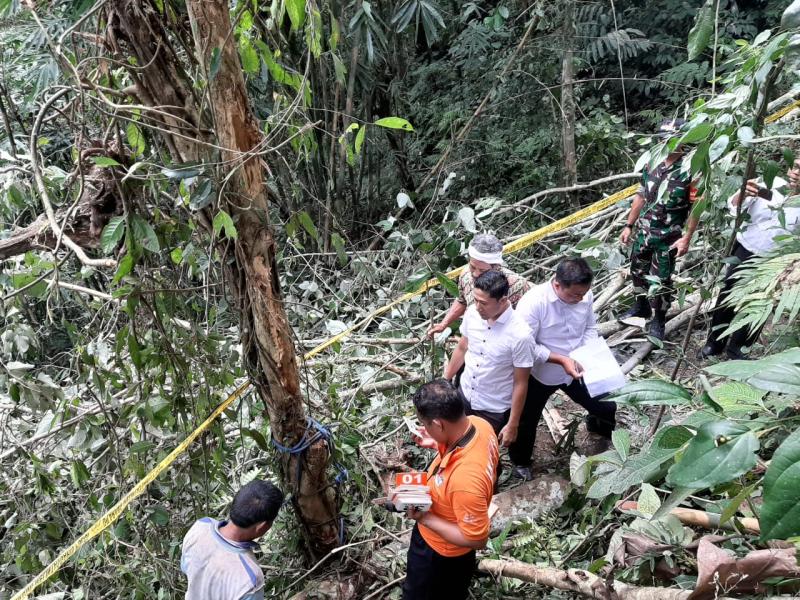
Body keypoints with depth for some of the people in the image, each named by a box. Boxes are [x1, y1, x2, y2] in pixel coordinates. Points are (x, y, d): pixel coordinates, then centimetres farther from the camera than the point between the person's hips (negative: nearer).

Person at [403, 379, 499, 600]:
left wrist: (424, 518, -29)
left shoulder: (465, 480, -46)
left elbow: (476, 539, -31)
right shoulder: (478, 424, -22)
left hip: (440, 550, -7)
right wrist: (438, 444, -8)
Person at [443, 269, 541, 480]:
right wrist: (445, 380, 14)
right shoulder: (472, 314, -14)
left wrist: (513, 425, -14)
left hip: (495, 409, -5)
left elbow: (520, 384, -19)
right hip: (465, 395, 5)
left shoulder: (520, 334, -30)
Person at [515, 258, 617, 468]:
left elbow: (590, 327, 1)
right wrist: (561, 360, -33)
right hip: (540, 374, -4)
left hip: (576, 370, 4)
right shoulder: (533, 302, -33)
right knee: (527, 421, 15)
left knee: (607, 407, 19)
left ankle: (597, 427, 55)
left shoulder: (585, 295, -17)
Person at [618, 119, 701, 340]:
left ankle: (658, 321, 21)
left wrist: (687, 238, -17)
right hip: (644, 231, 6)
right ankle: (641, 307, 42)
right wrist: (629, 226, 10)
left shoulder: (691, 169, -15)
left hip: (668, 237, -6)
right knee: (638, 271, 19)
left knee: (661, 280, 3)